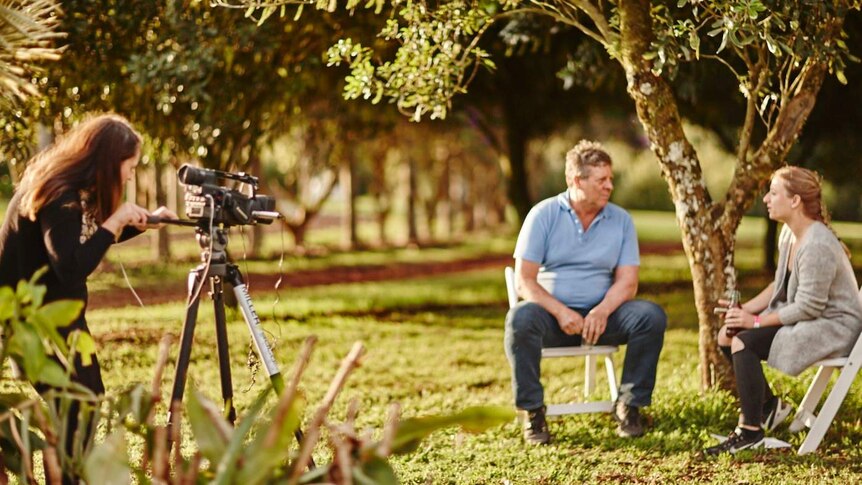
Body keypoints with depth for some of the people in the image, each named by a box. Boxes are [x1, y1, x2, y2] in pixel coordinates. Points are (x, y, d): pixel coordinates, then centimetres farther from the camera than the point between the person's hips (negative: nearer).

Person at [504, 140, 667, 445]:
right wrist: (560, 311, -24)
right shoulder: (544, 214, -2)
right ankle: (532, 411, -20)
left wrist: (602, 311, -23)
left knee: (652, 316, -24)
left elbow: (627, 282, -2)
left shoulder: (621, 220, 5)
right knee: (520, 318, -35)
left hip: (601, 315, 2)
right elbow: (524, 281, -8)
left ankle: (629, 404, -9)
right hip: (552, 313, -2)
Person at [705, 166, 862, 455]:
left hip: (833, 326, -10)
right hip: (804, 317, 10)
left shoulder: (817, 246, -26)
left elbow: (807, 307, -25)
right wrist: (746, 309, -1)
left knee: (744, 343, -24)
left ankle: (751, 432, -14)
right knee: (726, 334, 0)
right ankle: (768, 405, 16)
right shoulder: (789, 234, 5)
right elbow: (779, 287, 13)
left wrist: (757, 321, -18)